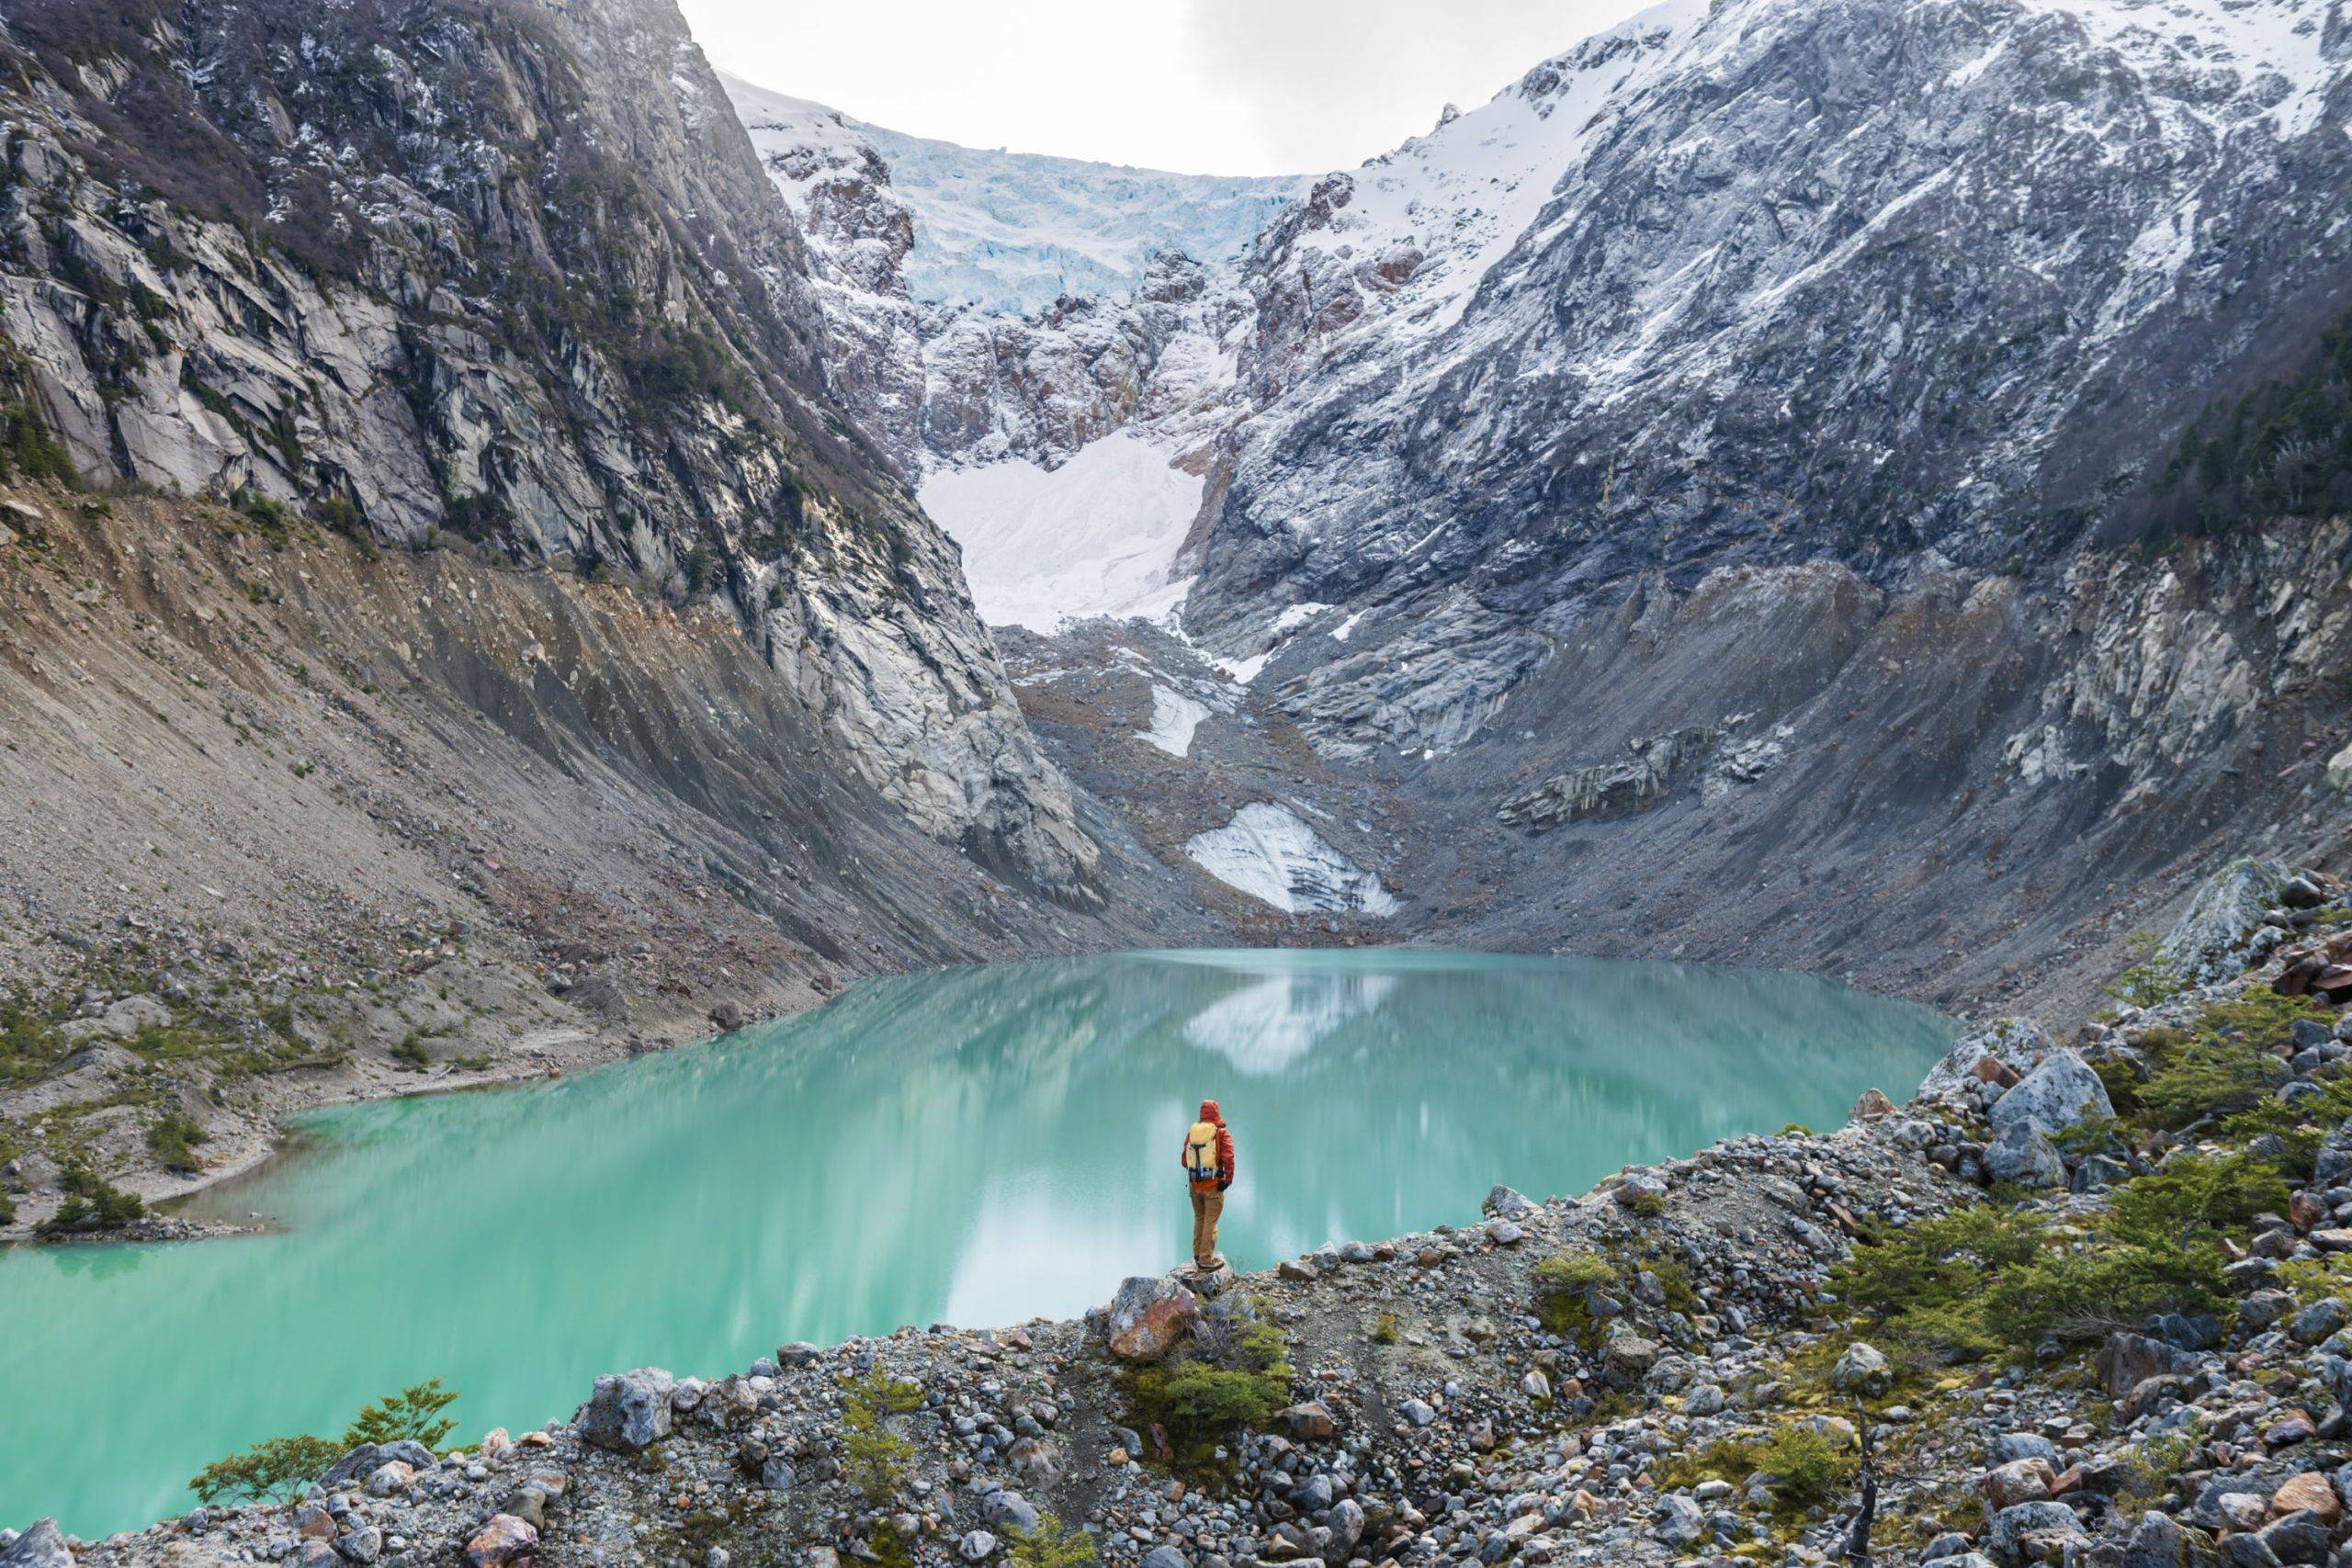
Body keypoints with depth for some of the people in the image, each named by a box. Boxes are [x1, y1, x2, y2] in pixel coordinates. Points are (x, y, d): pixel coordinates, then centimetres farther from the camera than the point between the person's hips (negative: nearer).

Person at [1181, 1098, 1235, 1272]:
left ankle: (1198, 1255, 28)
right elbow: (1228, 1158, -17)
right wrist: (1228, 1180, -8)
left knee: (1199, 1219, 20)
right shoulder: (1222, 1133, -9)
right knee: (1210, 1222, 1)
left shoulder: (1191, 1132, 5)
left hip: (1195, 1184, 5)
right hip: (1214, 1185, -4)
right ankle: (1205, 1261, 1)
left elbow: (1185, 1160, 10)